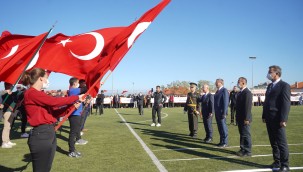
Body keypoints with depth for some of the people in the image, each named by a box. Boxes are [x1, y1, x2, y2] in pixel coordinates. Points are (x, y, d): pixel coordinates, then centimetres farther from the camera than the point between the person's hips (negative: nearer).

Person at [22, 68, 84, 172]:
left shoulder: (40, 94, 16)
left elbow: (54, 112, 15)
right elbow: (54, 101, -20)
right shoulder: (31, 93, -12)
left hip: (50, 133, 10)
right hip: (41, 135, -10)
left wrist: (72, 106, 7)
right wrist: (76, 97, -10)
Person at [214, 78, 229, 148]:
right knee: (220, 128, 13)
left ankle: (225, 142, 7)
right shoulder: (218, 91, 15)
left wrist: (224, 113, -19)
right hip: (217, 113, 8)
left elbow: (225, 102, -16)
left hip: (222, 113, -8)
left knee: (223, 128, -1)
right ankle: (221, 141, 21)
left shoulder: (224, 90, -12)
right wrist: (215, 112, 14)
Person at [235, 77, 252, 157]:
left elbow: (248, 106, -20)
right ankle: (243, 149, 23)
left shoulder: (247, 92, -16)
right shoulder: (240, 92, 14)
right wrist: (237, 117, 15)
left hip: (244, 119, -9)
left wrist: (246, 118, -22)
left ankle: (247, 151, 8)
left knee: (246, 135, -1)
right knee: (242, 134, 14)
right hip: (240, 118, 9)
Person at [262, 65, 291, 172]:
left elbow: (286, 103, -14)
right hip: (269, 119, 8)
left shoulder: (284, 85, -8)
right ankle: (277, 162, 23)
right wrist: (264, 116, 13)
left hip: (277, 119, -8)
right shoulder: (270, 86, 17)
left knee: (281, 143, 0)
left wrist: (283, 119, -19)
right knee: (273, 142, 13)